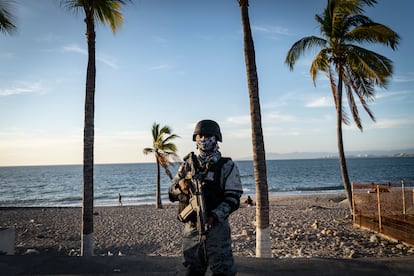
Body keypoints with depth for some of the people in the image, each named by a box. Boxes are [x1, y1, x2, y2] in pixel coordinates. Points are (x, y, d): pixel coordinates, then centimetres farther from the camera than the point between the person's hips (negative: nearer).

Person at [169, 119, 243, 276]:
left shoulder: (227, 166, -2)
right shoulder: (187, 164, 10)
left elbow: (233, 198, -9)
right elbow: (171, 194, 11)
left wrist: (214, 216, -23)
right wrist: (180, 186, -13)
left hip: (216, 227, -4)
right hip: (191, 227, 4)